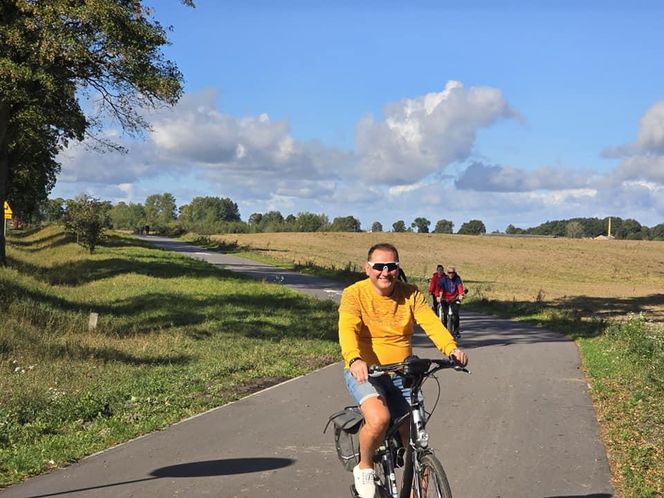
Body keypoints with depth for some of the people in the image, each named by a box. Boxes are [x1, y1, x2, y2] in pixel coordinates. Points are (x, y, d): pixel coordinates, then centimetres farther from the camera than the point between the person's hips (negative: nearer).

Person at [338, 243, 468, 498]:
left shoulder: (410, 294, 1)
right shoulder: (354, 294, -9)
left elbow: (431, 323, -14)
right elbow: (348, 329, -25)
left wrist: (451, 348, -34)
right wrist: (355, 360, -45)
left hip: (401, 374, 4)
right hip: (364, 372, -4)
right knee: (379, 419, -32)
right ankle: (364, 467, -2)